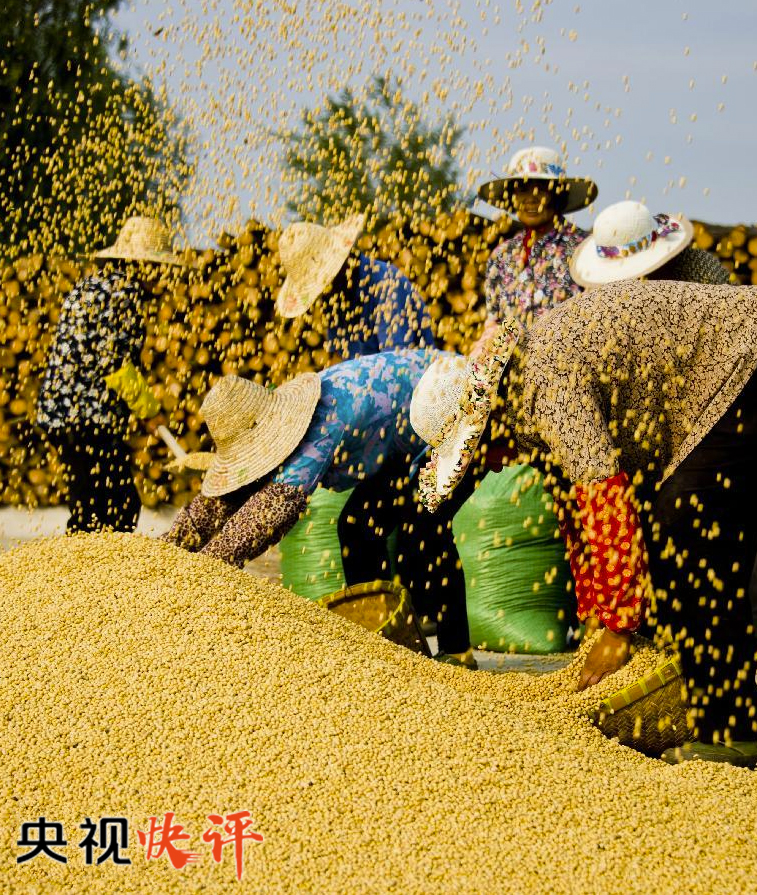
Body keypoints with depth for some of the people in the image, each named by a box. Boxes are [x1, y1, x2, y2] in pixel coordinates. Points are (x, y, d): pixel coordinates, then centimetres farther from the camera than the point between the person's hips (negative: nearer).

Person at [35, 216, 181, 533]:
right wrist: (148, 407, -4)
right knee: (122, 507, -7)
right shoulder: (126, 292, -11)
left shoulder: (85, 287, 17)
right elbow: (115, 364, -16)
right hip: (92, 421, -10)